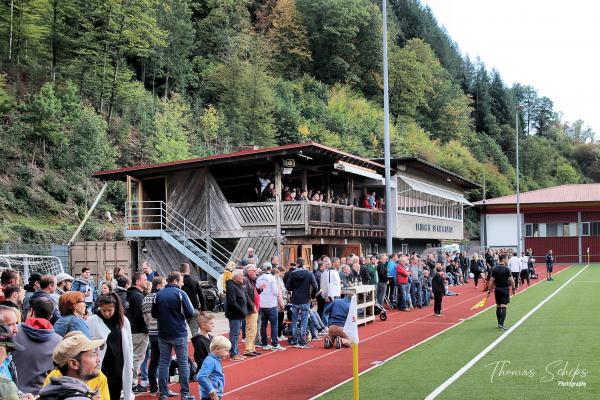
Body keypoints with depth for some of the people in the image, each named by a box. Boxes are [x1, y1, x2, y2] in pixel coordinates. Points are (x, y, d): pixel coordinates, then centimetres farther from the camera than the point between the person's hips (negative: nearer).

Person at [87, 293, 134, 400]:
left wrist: (130, 365, 10)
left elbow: (128, 345, 11)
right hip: (101, 368, -3)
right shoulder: (92, 321, -7)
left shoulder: (123, 321, 4)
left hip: (119, 368, 4)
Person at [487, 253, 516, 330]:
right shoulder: (506, 269, -11)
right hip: (505, 289, -5)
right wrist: (513, 289, 3)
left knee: (498, 306, 15)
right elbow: (511, 281, -12)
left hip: (497, 289, 5)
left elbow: (491, 280, 0)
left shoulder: (494, 269, 0)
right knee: (503, 307, -6)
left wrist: (489, 290, 6)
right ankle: (501, 325, -13)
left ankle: (499, 323, 24)